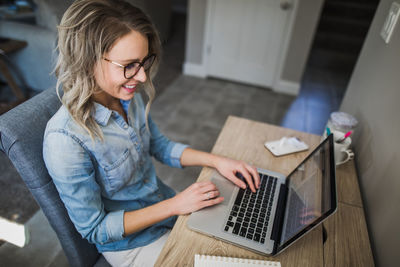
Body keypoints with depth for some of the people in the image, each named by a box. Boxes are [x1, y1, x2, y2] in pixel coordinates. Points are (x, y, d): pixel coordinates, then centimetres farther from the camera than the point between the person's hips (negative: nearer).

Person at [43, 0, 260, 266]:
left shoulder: (130, 97, -12)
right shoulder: (65, 139, -32)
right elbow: (93, 228, -22)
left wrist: (216, 160, -10)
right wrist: (175, 205, -25)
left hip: (170, 206, 6)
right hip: (131, 245, -5)